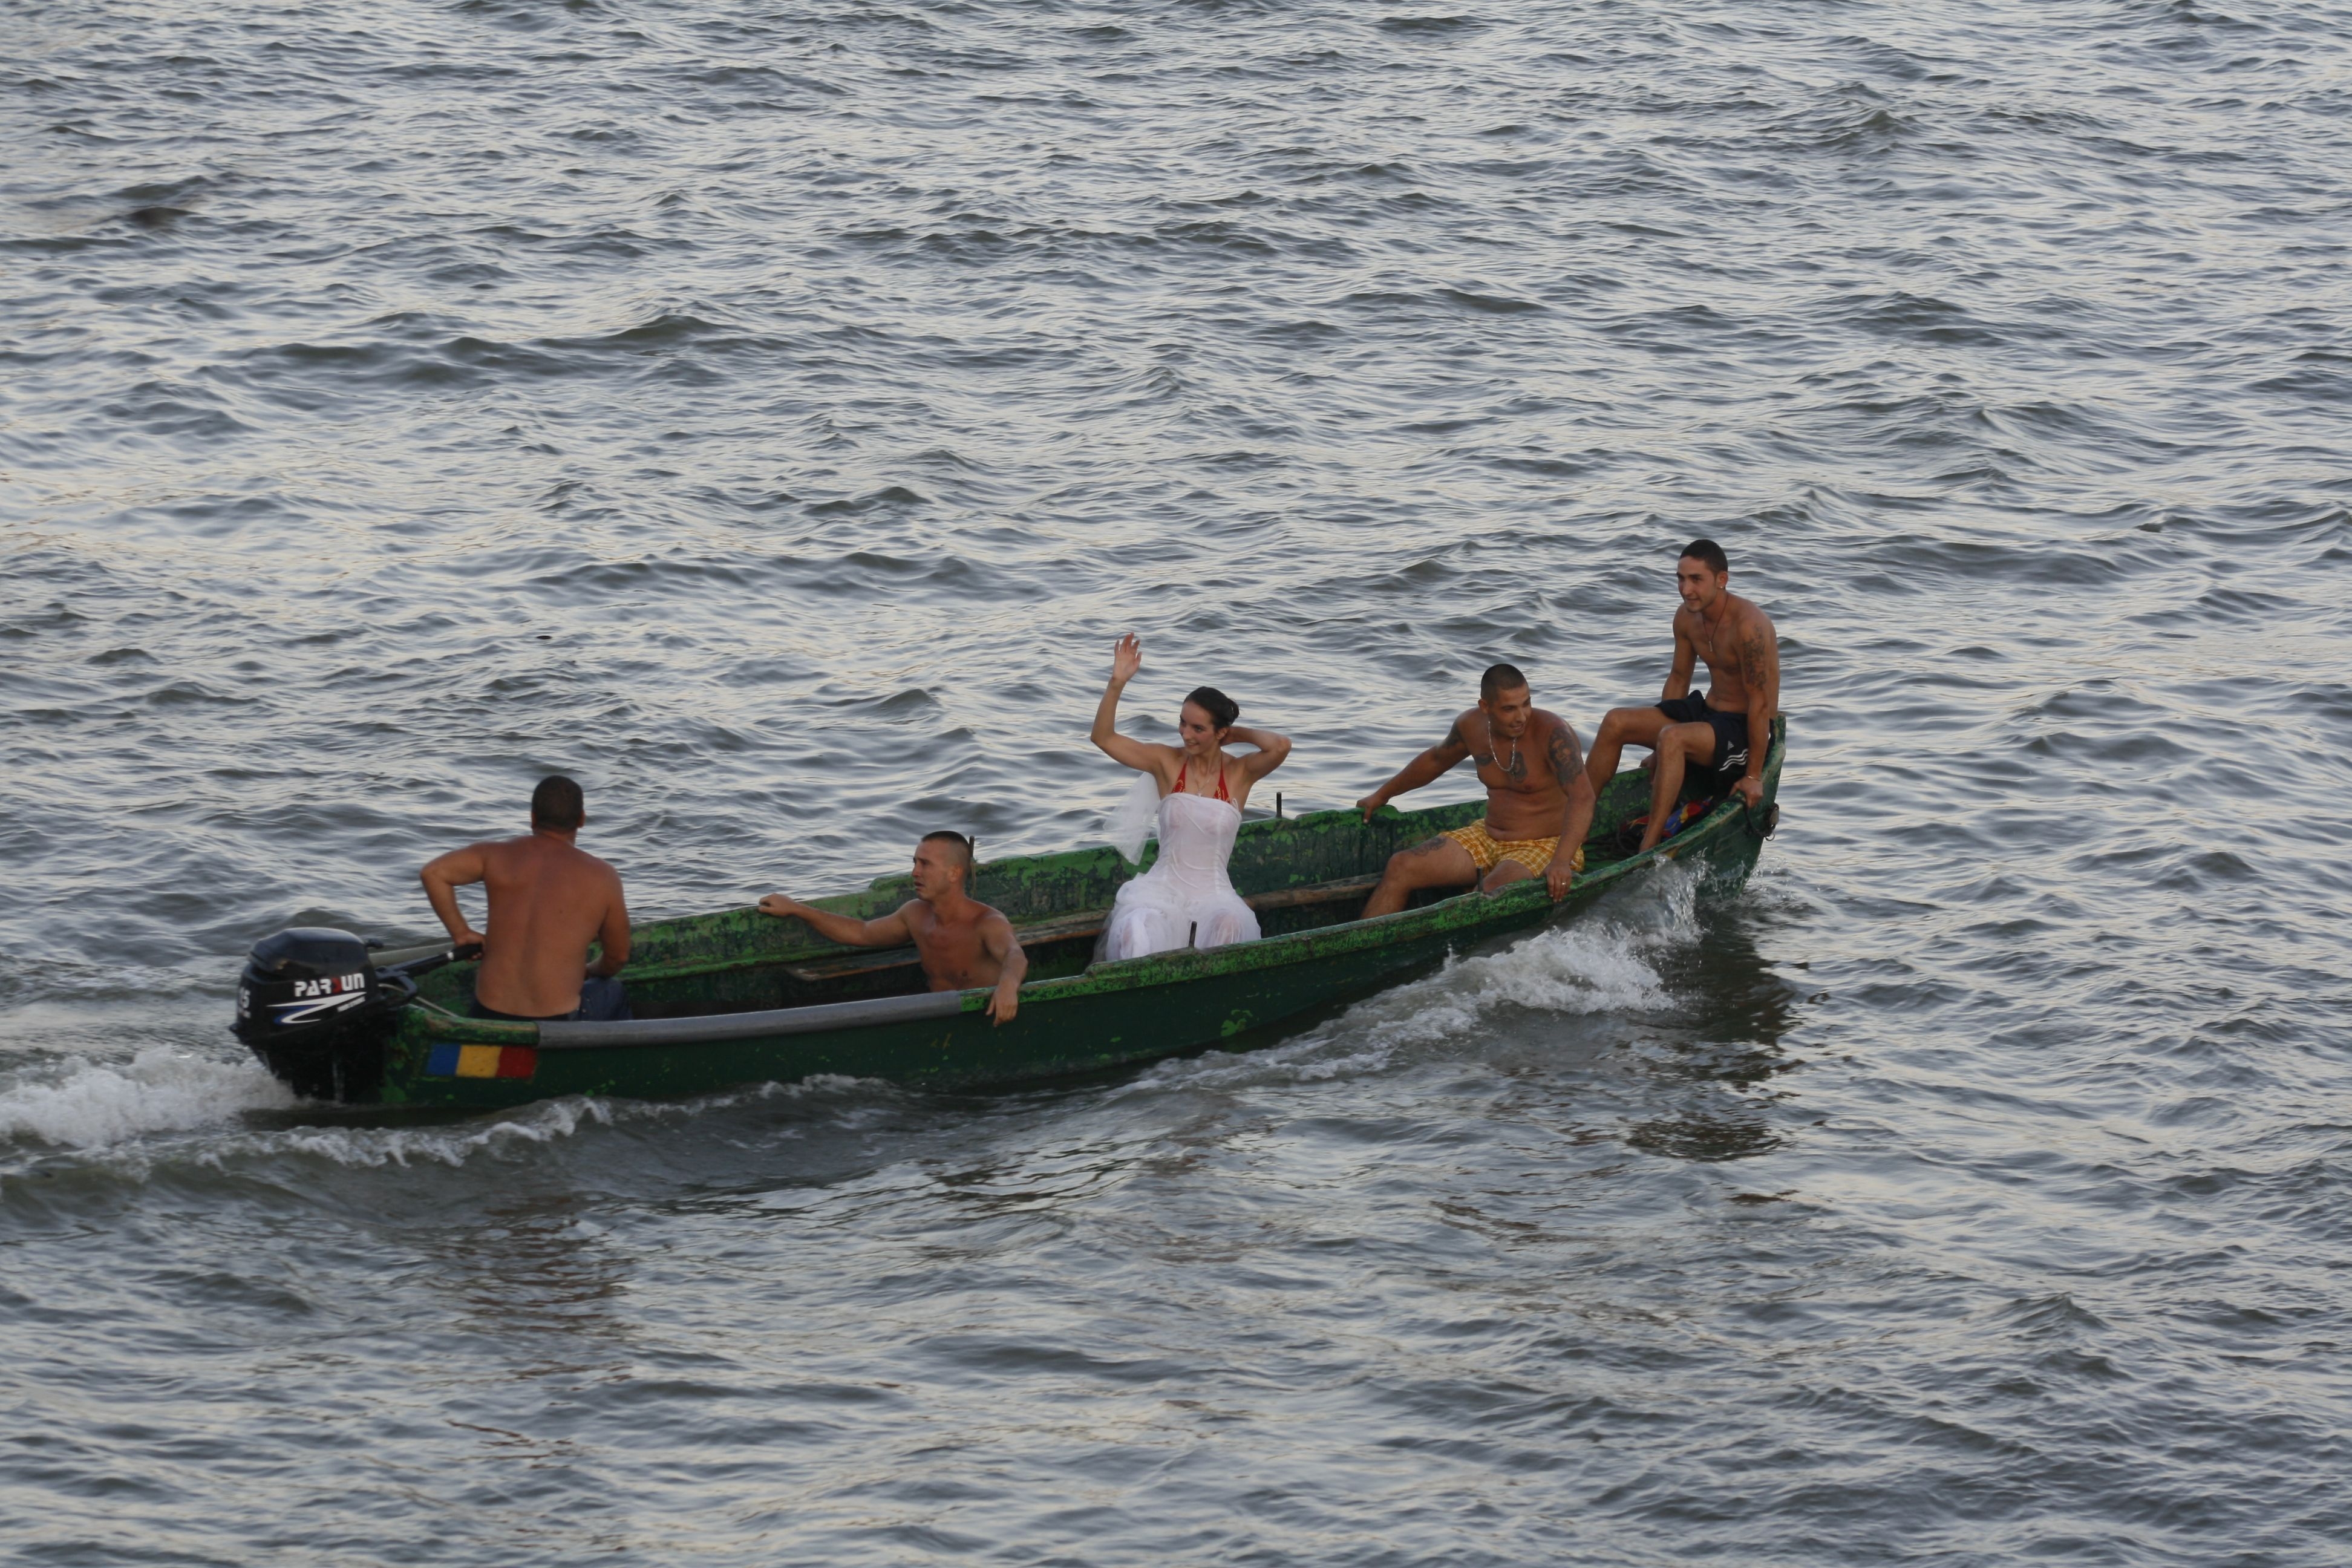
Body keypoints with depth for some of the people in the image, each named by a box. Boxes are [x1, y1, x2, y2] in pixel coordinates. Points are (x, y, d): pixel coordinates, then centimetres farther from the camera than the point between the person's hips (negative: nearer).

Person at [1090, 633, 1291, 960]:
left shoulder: (1239, 773, 1)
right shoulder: (1167, 762, 5)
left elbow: (1280, 746, -19)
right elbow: (1103, 737, -1)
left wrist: (1238, 733, 0)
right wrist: (1117, 683, -13)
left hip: (1213, 892, 0)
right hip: (1163, 888, 0)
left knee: (1229, 922, -36)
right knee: (1135, 931, -34)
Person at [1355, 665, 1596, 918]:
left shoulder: (1552, 733, -21)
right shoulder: (1472, 726, 0)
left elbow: (1582, 797, -31)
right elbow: (1436, 759, 23)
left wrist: (1561, 861, -44)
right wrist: (1383, 794, 34)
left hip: (1545, 847, -7)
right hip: (1488, 837, 7)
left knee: (1492, 895, -37)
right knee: (1400, 868, -7)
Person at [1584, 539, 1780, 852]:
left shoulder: (1748, 625, -26)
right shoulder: (1687, 618, 0)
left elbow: (1760, 703, -24)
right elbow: (1679, 678, 13)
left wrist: (1754, 776, -21)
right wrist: (1659, 753, 15)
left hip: (1746, 731, -9)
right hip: (1709, 711, 9)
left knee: (1673, 739, -34)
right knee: (1615, 722, -2)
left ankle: (1648, 850, -37)